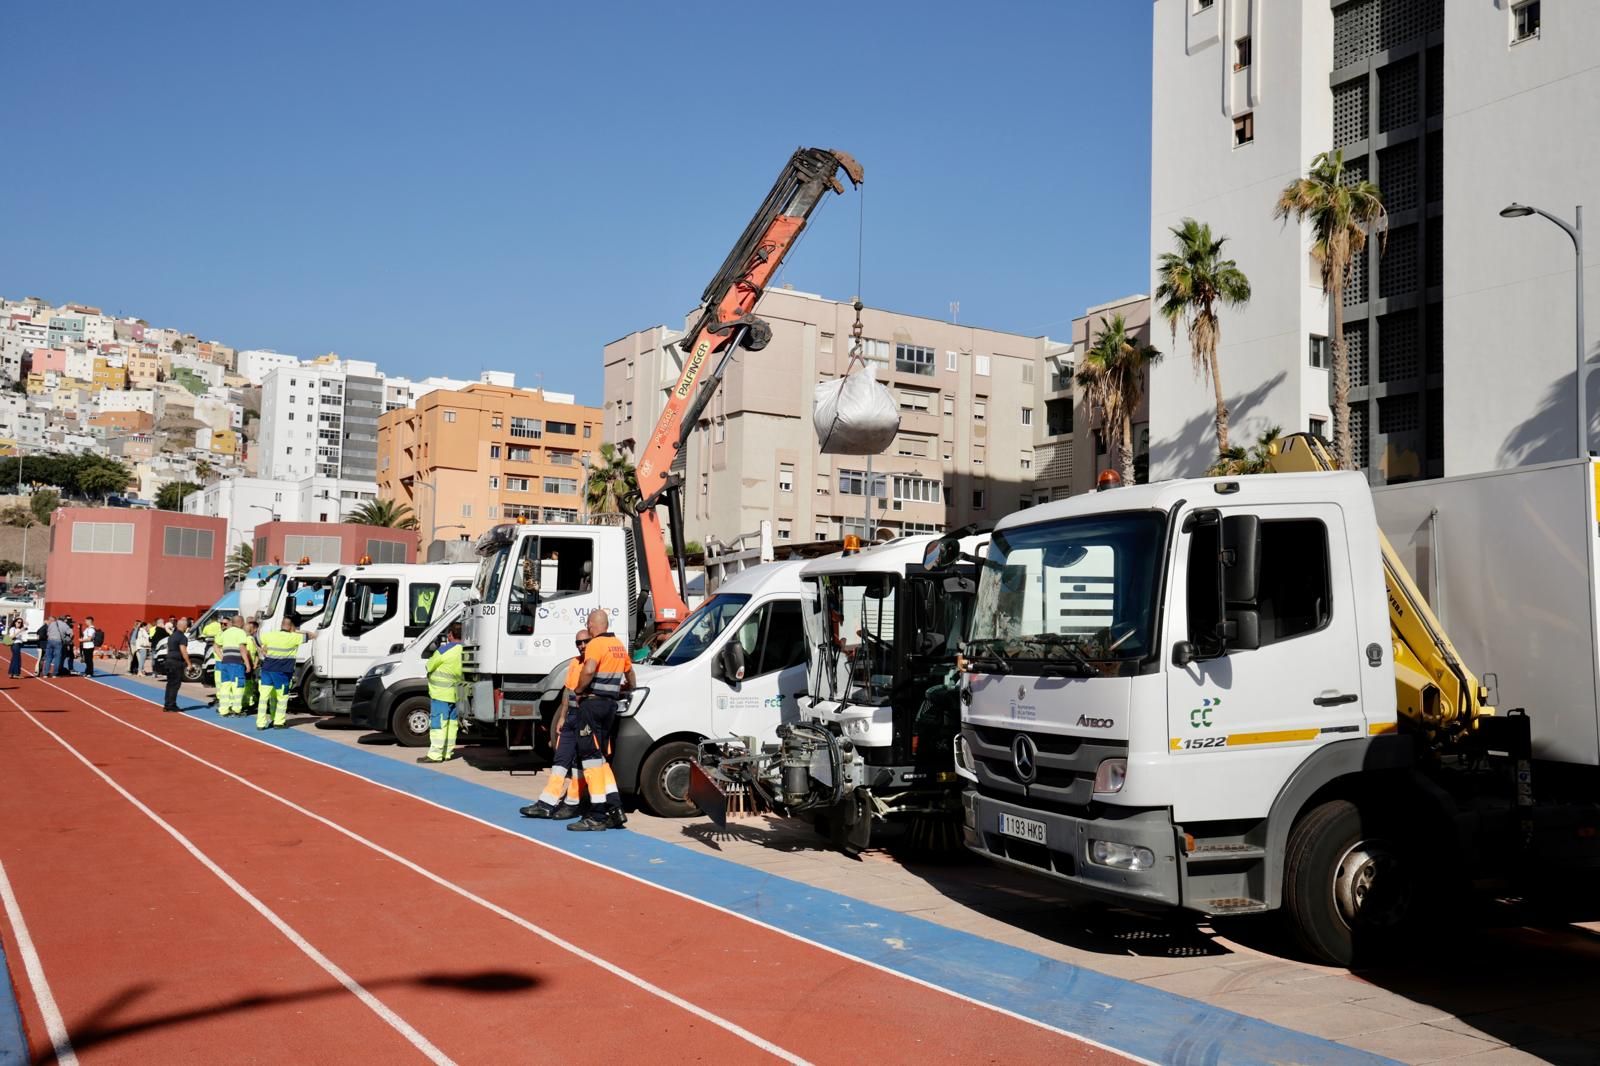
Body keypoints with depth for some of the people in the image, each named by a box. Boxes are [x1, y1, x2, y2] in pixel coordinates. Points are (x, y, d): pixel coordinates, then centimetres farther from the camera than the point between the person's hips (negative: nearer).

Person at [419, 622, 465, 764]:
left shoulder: (445, 650, -17)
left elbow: (430, 666, -8)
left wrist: (432, 657, 12)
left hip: (441, 693, -8)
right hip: (456, 693, 8)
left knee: (438, 723, -5)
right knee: (451, 722, 14)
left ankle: (435, 754, -5)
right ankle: (447, 752, 21)